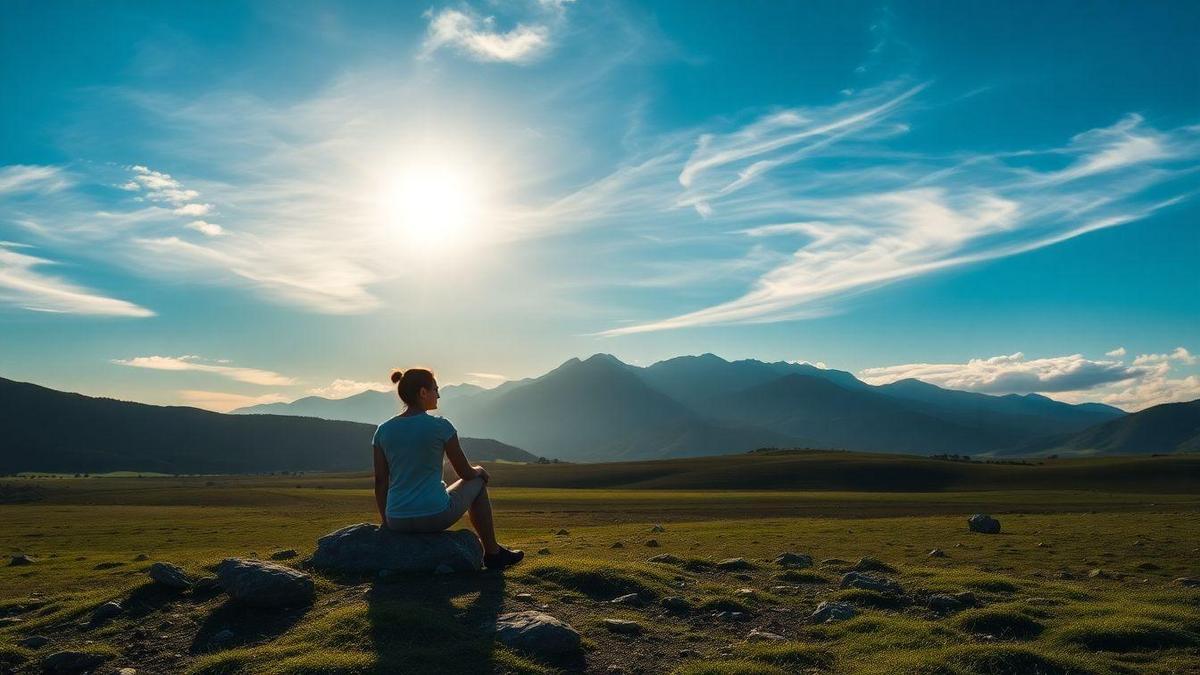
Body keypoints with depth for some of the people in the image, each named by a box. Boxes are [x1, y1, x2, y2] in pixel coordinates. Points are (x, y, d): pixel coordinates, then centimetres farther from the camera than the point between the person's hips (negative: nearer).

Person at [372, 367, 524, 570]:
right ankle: (493, 553, 32)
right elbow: (465, 473, -1)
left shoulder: (383, 431, 2)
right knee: (477, 483, 25)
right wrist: (479, 471, 22)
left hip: (397, 522, 5)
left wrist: (385, 521, 19)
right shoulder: (440, 426, -10)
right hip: (435, 517, -5)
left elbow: (380, 483, 7)